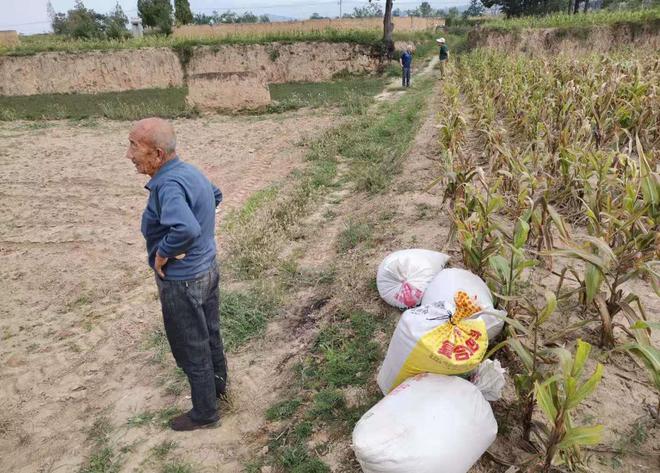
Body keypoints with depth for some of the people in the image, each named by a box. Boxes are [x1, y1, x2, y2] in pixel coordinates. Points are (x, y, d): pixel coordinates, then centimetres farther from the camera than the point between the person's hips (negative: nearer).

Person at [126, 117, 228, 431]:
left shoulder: (168, 184, -29)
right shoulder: (190, 171, 0)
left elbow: (186, 230, -47)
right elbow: (216, 196, 20)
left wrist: (162, 253, -29)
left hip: (182, 282, -9)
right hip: (207, 269, 9)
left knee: (192, 349, 10)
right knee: (210, 334, 26)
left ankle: (205, 412, 29)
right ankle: (218, 384, 47)